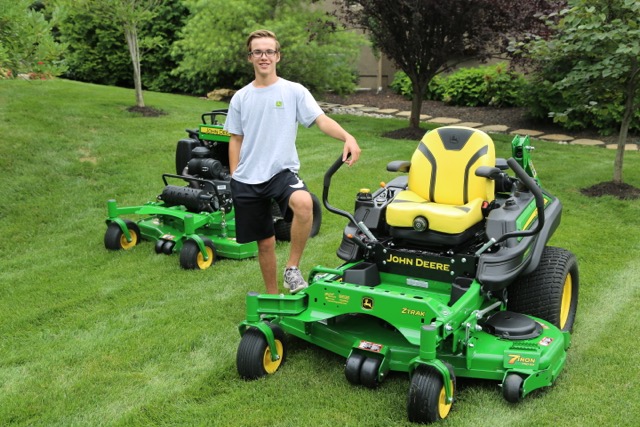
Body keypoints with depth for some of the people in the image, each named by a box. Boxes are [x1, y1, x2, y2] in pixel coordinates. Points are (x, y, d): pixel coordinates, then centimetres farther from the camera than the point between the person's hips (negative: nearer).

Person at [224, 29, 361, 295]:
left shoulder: (294, 91, -1)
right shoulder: (240, 98, 8)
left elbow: (321, 120, -13)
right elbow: (236, 140, 14)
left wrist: (348, 137, -31)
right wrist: (234, 178, 7)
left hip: (282, 172, -3)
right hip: (247, 180, 3)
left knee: (304, 203, -35)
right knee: (265, 242, 8)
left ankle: (293, 268, -16)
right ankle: (272, 296, 29)